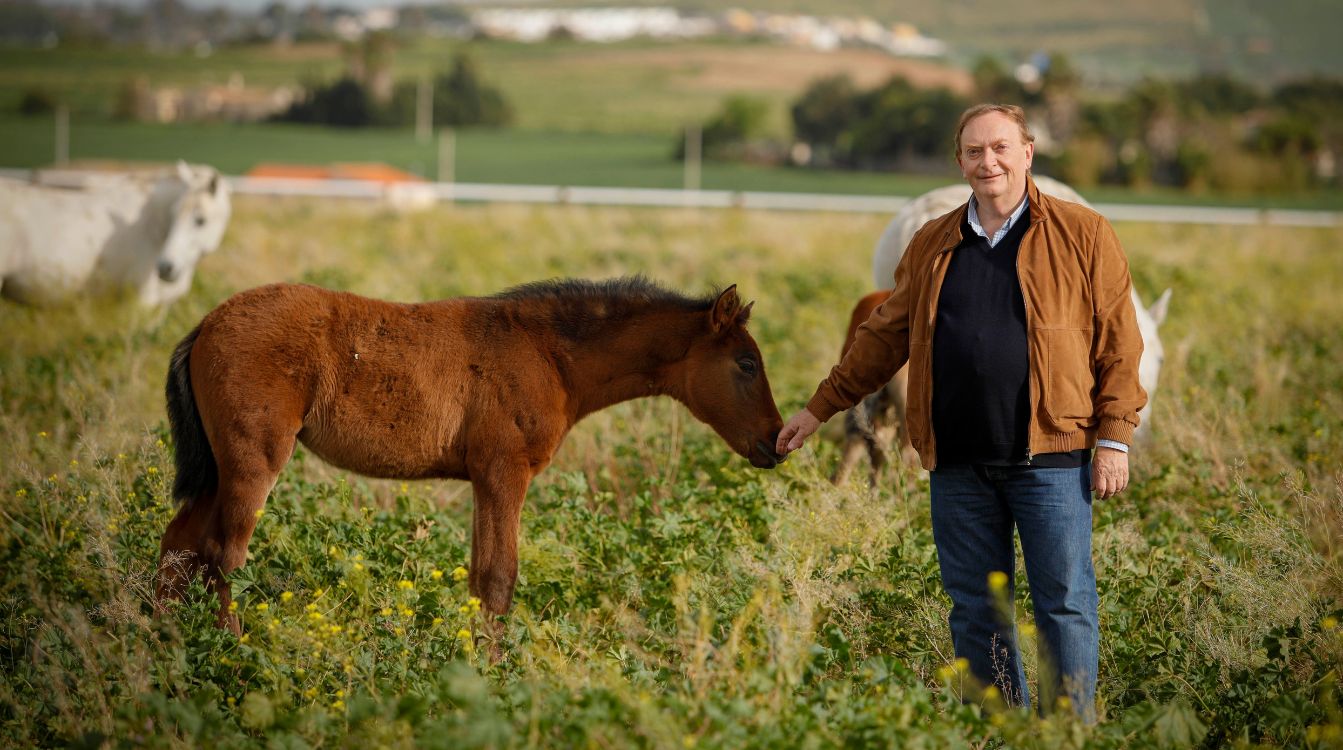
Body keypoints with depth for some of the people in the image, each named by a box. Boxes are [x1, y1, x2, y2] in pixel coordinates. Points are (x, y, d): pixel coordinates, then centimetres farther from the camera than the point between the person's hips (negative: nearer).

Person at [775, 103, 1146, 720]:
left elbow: (1118, 344, 0)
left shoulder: (1083, 235, 2)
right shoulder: (931, 245, 13)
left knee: (1065, 605, -1)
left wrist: (1114, 438, -6)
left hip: (1049, 457, -4)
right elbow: (883, 337, 19)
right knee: (976, 611, 8)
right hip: (958, 462, 4)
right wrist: (820, 408, 19)